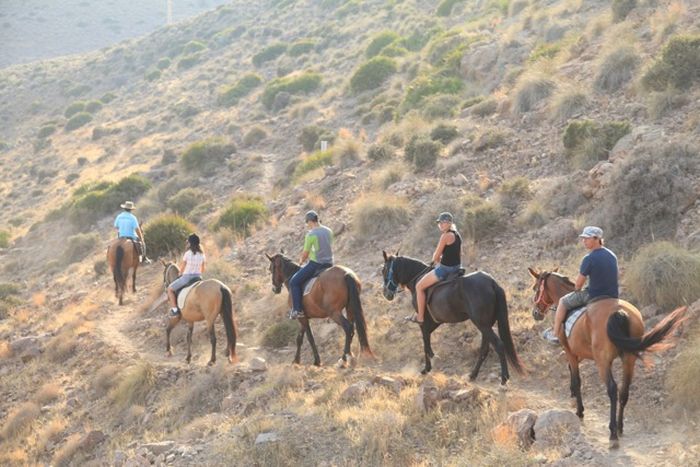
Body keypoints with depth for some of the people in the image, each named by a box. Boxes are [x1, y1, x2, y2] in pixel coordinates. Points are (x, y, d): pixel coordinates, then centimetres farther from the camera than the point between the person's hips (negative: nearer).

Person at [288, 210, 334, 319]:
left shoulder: (311, 235, -13)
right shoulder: (329, 231, 8)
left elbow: (305, 253, -7)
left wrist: (301, 261, 15)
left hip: (315, 264, -7)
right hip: (329, 264, 7)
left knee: (294, 282, 2)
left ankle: (297, 310, -8)